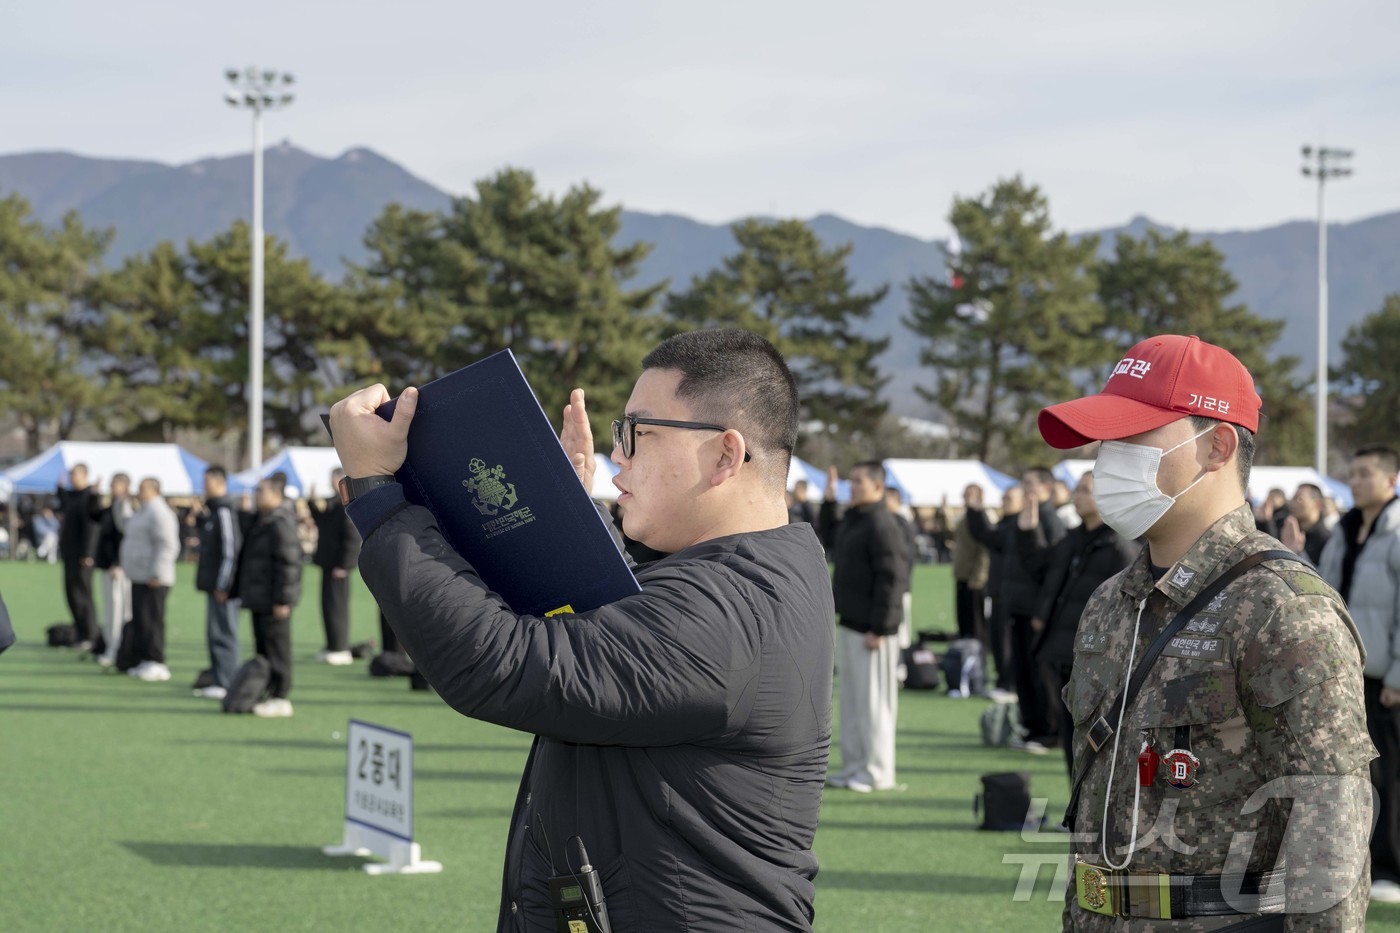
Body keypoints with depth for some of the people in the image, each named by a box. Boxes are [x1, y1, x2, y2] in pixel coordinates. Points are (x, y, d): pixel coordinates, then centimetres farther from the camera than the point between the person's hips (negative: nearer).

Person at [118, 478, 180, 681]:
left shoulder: (159, 513, -15)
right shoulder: (143, 512, 19)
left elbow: (167, 545, -22)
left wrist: (156, 574, -24)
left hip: (152, 580, -11)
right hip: (140, 577, 11)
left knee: (151, 620, -9)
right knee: (139, 620, 12)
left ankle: (155, 663, -7)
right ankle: (142, 660, 17)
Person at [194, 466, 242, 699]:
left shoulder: (224, 512, -16)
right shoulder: (213, 511, 15)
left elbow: (230, 550, -20)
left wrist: (223, 585, -21)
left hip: (222, 587, -10)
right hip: (214, 584, 10)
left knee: (222, 634, -6)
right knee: (215, 634, 14)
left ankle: (225, 683, -3)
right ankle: (217, 679, 20)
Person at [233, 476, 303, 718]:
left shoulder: (281, 524, -17)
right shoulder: (260, 521, 16)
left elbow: (289, 563, -21)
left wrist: (282, 599, -22)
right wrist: (241, 590, 24)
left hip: (273, 601, -11)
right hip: (259, 598, 11)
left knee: (276, 649, -5)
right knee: (263, 650, 14)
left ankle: (280, 698, -1)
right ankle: (267, 694, 21)